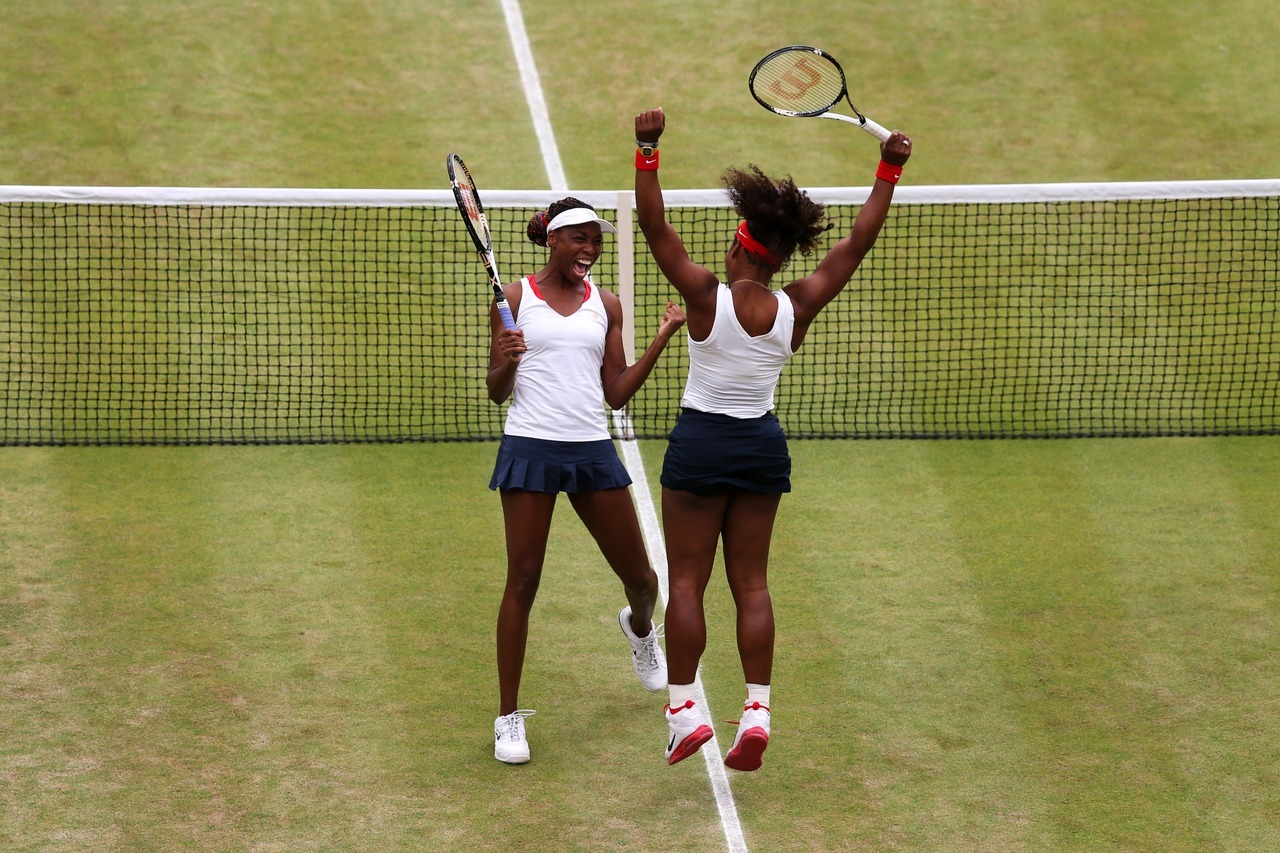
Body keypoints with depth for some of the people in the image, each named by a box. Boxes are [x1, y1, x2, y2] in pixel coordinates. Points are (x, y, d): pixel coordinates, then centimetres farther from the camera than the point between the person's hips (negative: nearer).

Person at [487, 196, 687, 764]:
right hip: (530, 446, -3)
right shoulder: (515, 297, 3)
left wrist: (662, 338, 3)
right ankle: (509, 717, 4)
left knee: (641, 579, 8)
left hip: (593, 450, 3)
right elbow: (497, 393, 5)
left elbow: (616, 394, 9)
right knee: (523, 582, -5)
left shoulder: (606, 306, 10)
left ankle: (639, 628, 47)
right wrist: (504, 363, -17)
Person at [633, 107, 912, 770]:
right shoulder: (795, 309, -6)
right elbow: (857, 244, 1)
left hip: (702, 442, -4)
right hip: (763, 445, 4)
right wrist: (888, 172, 3)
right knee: (751, 583, 8)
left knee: (686, 581, 3)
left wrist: (647, 151, -20)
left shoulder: (708, 297, -16)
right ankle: (756, 710, 1)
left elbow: (655, 228, -18)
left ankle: (683, 708, 1)